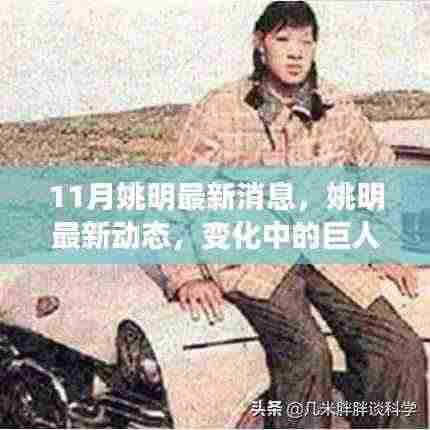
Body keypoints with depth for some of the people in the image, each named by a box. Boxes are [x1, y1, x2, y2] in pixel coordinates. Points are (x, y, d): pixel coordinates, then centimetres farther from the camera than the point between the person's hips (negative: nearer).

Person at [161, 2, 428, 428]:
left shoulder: (339, 110, 8)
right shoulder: (218, 111, -2)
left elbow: (381, 174, 24)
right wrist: (186, 278, -10)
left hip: (329, 258, 4)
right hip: (249, 260, -3)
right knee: (307, 352, -30)